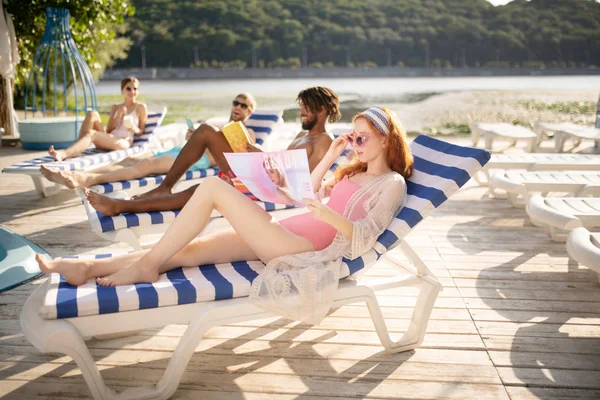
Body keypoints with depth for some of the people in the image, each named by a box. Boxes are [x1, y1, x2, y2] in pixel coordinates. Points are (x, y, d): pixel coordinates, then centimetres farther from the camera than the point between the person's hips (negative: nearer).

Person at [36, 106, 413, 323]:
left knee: (213, 187, -16)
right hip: (283, 231, 8)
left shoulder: (392, 184, -1)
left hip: (304, 248, -8)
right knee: (187, 250, -4)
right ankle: (87, 268, -1)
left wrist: (331, 216, -30)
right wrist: (330, 157, 22)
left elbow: (365, 238, -14)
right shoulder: (354, 172, 24)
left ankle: (147, 265, -8)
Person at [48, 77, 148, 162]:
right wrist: (118, 116, -4)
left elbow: (141, 131, 10)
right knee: (92, 114, -20)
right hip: (107, 138, 5)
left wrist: (135, 129, -14)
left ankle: (64, 153, -55)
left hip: (123, 142, -5)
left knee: (91, 133, -33)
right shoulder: (115, 107, 24)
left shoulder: (141, 107, 10)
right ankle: (76, 149, -33)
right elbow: (108, 130, 14)